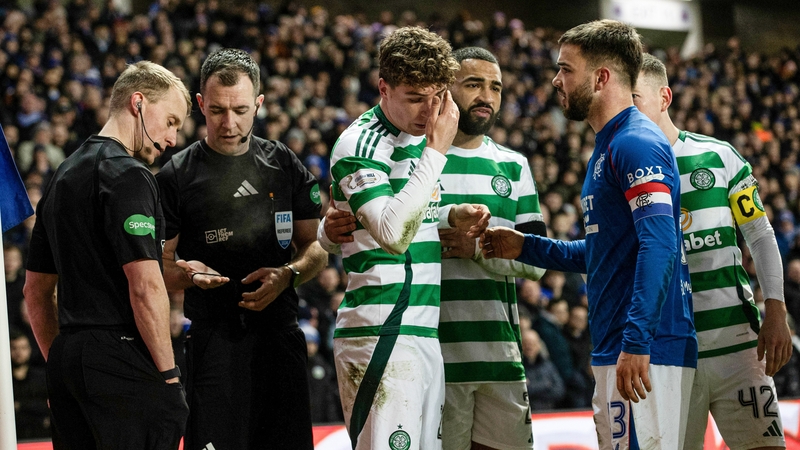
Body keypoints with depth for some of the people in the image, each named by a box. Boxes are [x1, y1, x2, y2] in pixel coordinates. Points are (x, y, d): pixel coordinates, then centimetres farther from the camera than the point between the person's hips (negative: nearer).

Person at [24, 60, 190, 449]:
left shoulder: (62, 177, 18)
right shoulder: (127, 174, -10)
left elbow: (35, 292, 22)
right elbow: (145, 286, -18)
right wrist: (168, 373, -12)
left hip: (66, 359, 9)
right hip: (122, 363, -9)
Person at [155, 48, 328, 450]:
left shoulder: (284, 165, 10)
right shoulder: (177, 175, 1)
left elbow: (315, 248, 15)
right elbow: (158, 267, 3)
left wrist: (288, 274, -6)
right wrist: (187, 274, -19)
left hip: (280, 334, 3)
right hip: (214, 338, -3)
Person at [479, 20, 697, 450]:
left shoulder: (637, 144, -12)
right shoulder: (607, 148, 21)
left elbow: (659, 246, -23)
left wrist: (636, 342, -28)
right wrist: (525, 247, 22)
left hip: (646, 353, -11)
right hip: (613, 350, 11)